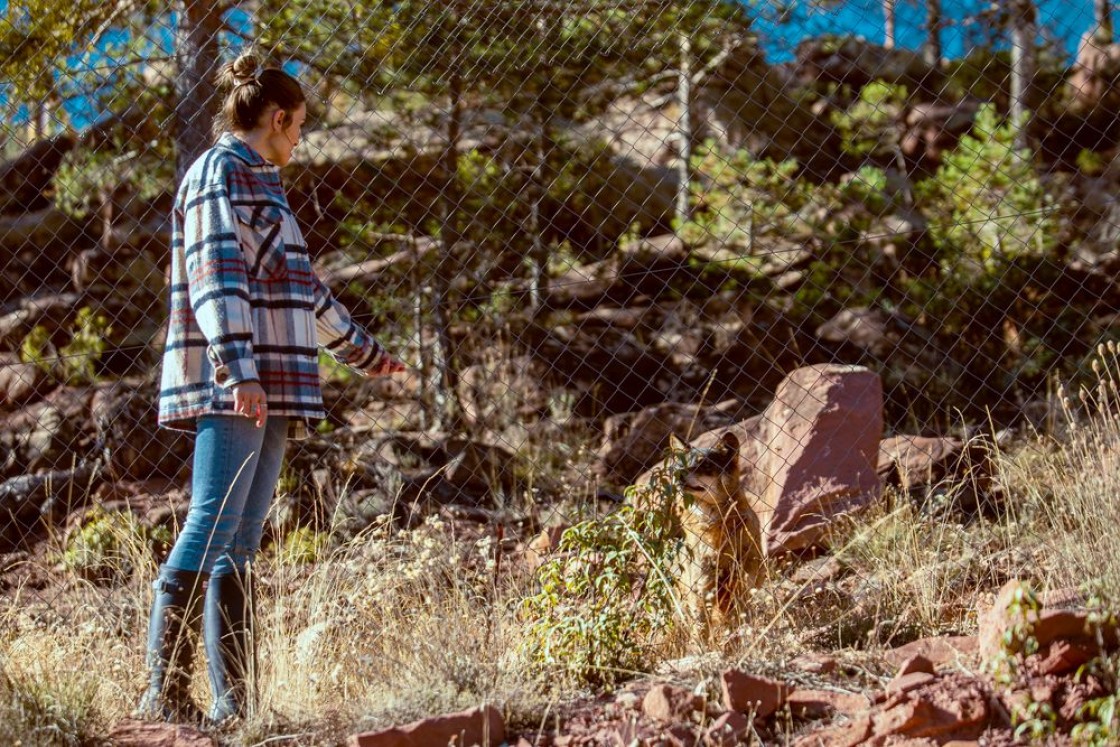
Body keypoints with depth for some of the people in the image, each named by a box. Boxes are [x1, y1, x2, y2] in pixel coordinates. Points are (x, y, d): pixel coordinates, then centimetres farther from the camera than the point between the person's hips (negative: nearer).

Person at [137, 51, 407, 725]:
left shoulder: (261, 184, 25)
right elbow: (216, 275, -16)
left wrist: (365, 352, 40)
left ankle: (236, 701, 2)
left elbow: (304, 287, 33)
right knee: (213, 526, -14)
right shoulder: (219, 173, -4)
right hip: (229, 385, -9)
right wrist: (238, 369, -27)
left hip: (270, 388, 9)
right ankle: (165, 692, -13)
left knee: (242, 543, 4)